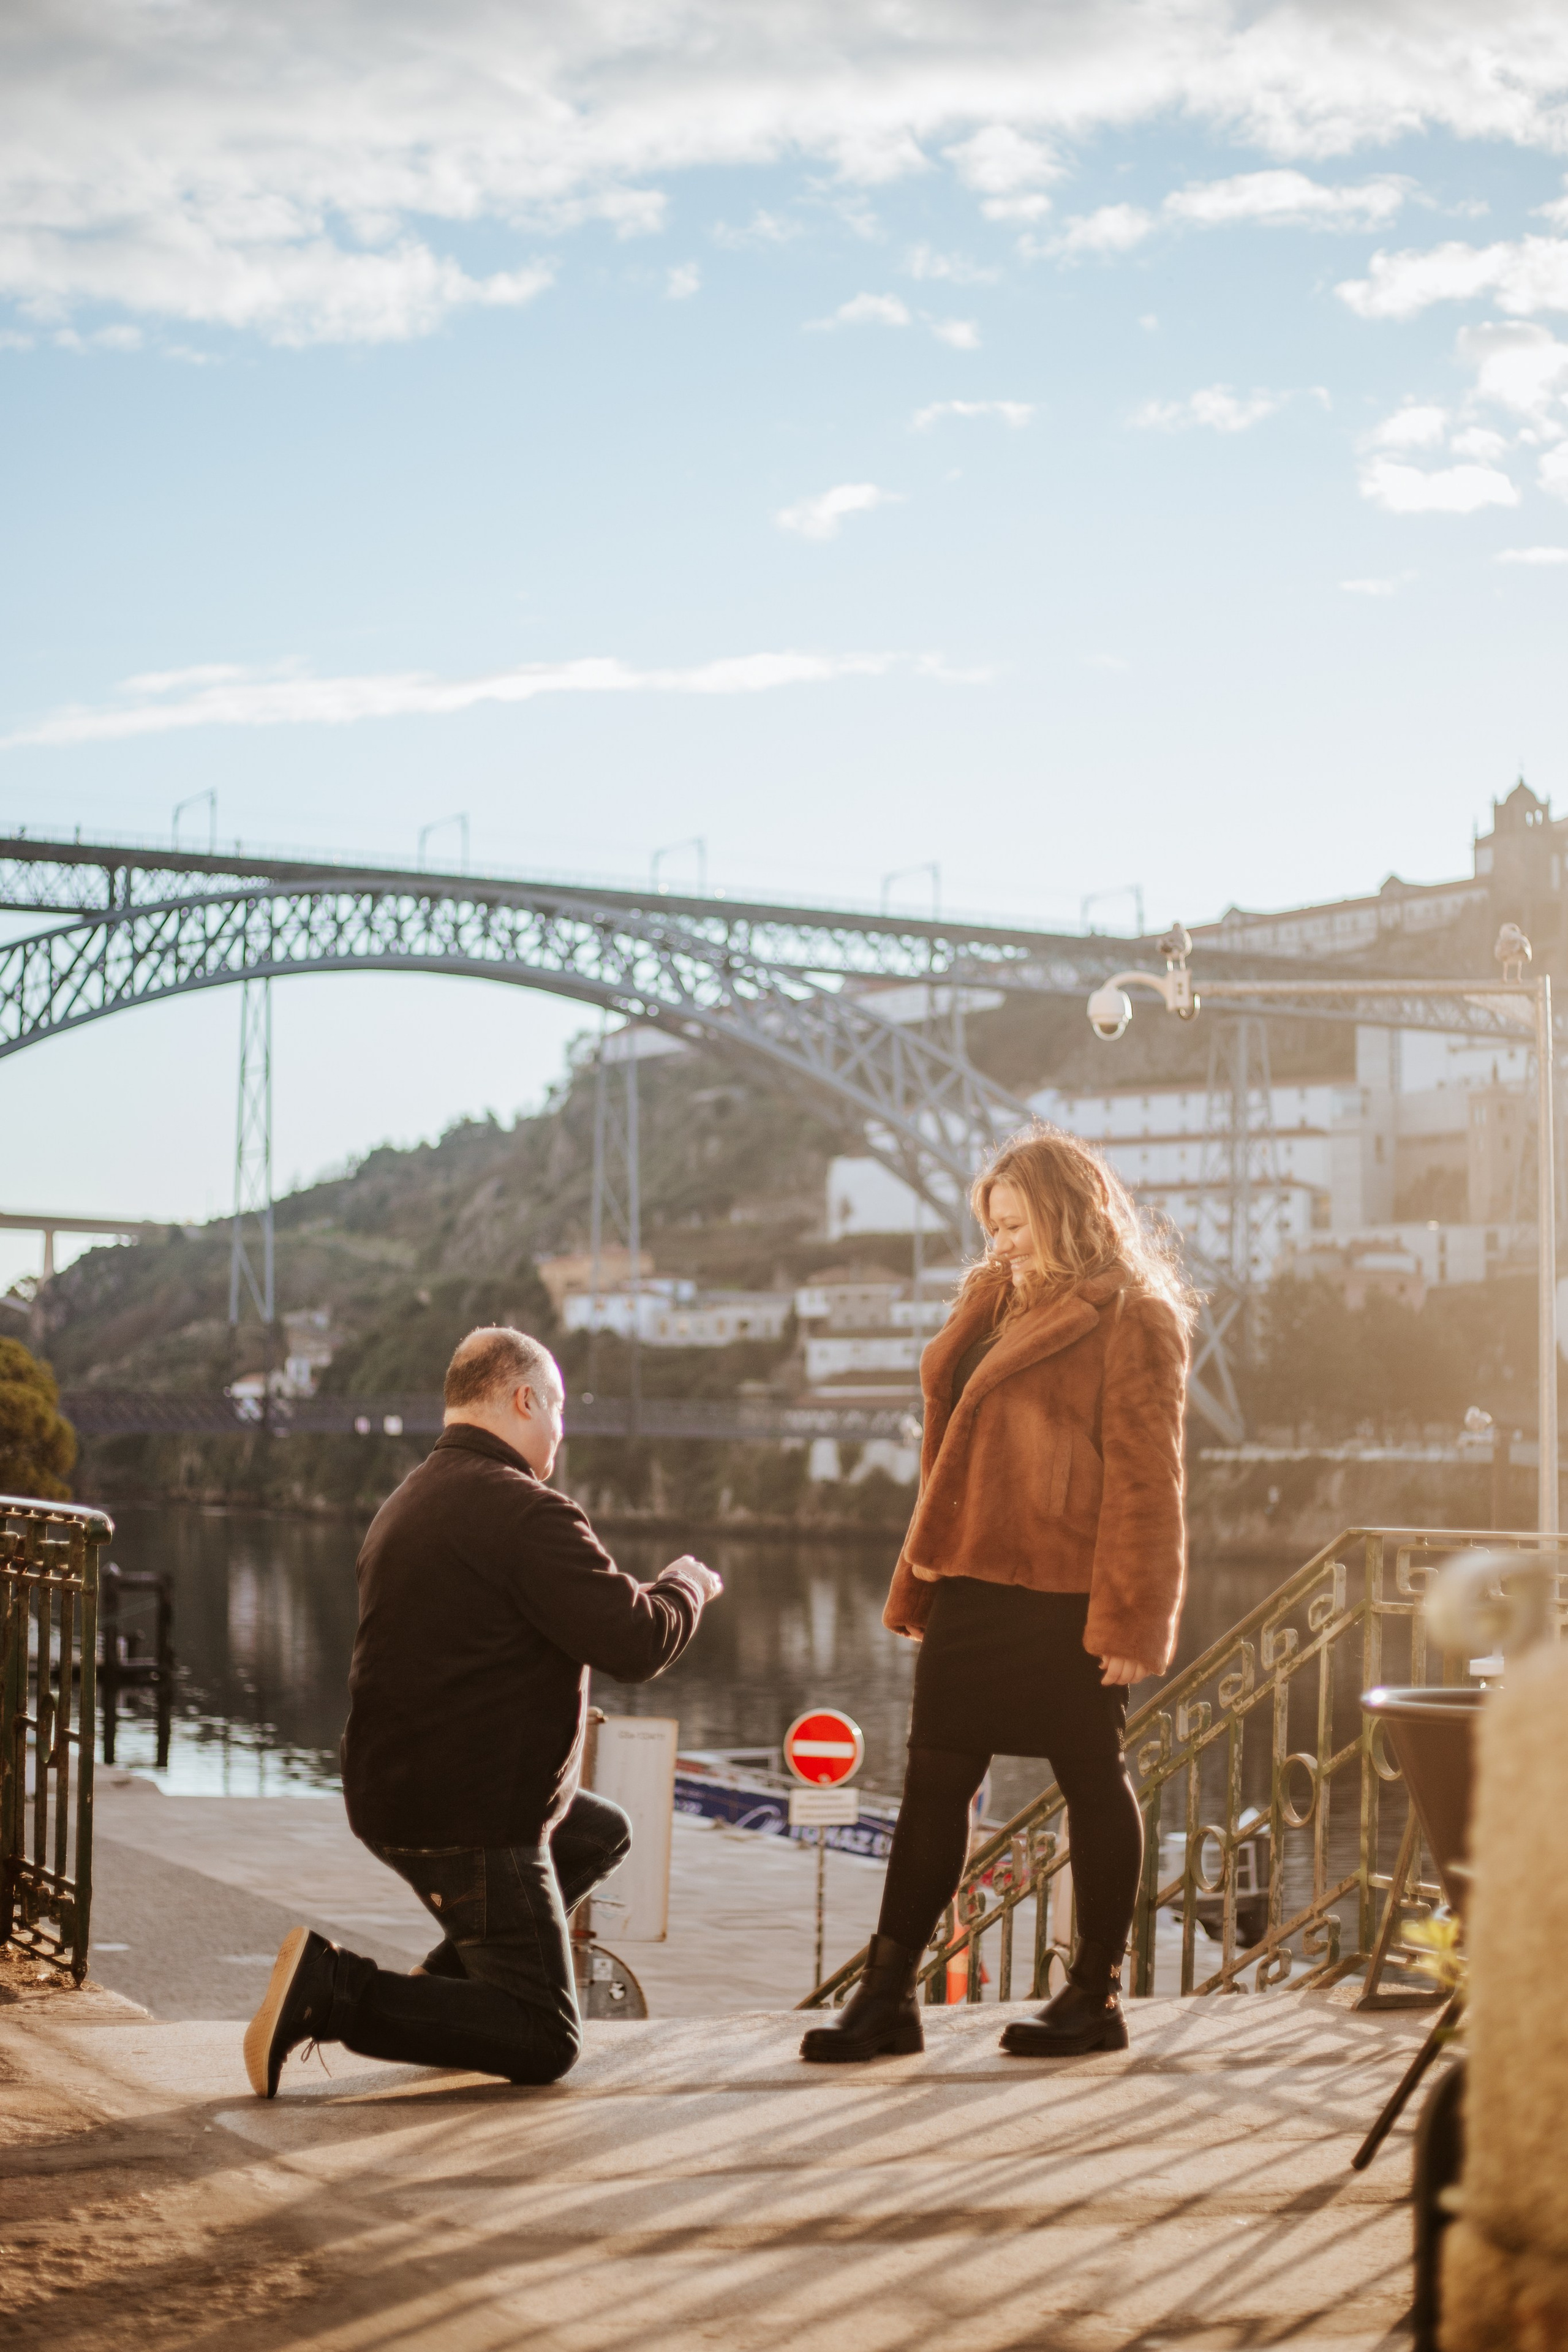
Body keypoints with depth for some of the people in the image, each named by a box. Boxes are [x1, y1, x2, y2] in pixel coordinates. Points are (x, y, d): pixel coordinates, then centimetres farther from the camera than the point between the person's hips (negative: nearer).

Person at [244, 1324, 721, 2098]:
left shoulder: (405, 1504, 15)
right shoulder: (524, 1512, -19)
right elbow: (638, 1643, -21)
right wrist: (686, 1584, 0)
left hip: (392, 1794, 10)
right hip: (470, 1821, -10)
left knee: (602, 1832, 29)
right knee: (545, 2043, -2)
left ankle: (451, 1981, 19)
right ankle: (332, 1990, -13)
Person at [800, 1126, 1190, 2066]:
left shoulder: (1131, 1319, -8)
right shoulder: (995, 1302, 17)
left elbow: (1146, 1477, -13)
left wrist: (1130, 1617, -17)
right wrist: (923, 1579, 14)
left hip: (1068, 1594, -8)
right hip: (974, 1583, 8)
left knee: (1093, 1779, 4)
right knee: (936, 1778, 6)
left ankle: (1097, 1995, 15)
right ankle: (888, 1995, 10)